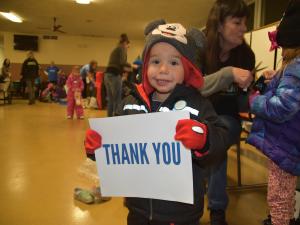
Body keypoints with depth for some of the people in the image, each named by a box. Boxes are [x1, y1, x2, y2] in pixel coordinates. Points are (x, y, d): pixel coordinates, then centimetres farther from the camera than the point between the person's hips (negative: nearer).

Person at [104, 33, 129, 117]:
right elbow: (122, 62, -13)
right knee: (117, 100, -6)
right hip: (114, 75, -8)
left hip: (108, 74, 8)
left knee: (110, 100, 11)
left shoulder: (115, 49, 27)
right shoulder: (122, 48, 3)